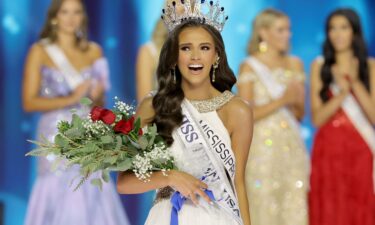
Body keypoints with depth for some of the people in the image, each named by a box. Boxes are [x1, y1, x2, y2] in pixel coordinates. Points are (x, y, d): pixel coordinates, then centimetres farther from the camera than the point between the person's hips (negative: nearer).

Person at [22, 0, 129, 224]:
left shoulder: (94, 51, 10)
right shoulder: (40, 51, -1)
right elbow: (29, 102, -7)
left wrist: (97, 96, -8)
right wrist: (71, 99, -16)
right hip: (58, 138, -3)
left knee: (96, 203, -2)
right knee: (57, 203, -6)